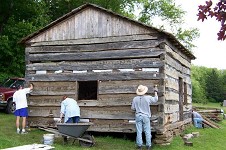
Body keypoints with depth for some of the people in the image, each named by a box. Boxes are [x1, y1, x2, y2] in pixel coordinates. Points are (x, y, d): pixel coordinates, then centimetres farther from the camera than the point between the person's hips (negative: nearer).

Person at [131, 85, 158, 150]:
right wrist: (155, 92, 20)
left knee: (139, 131, 4)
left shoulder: (135, 99, -6)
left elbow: (133, 108, 2)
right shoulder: (148, 98, -9)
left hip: (138, 116, 1)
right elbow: (155, 99, 7)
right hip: (146, 116, -1)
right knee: (147, 131, 5)